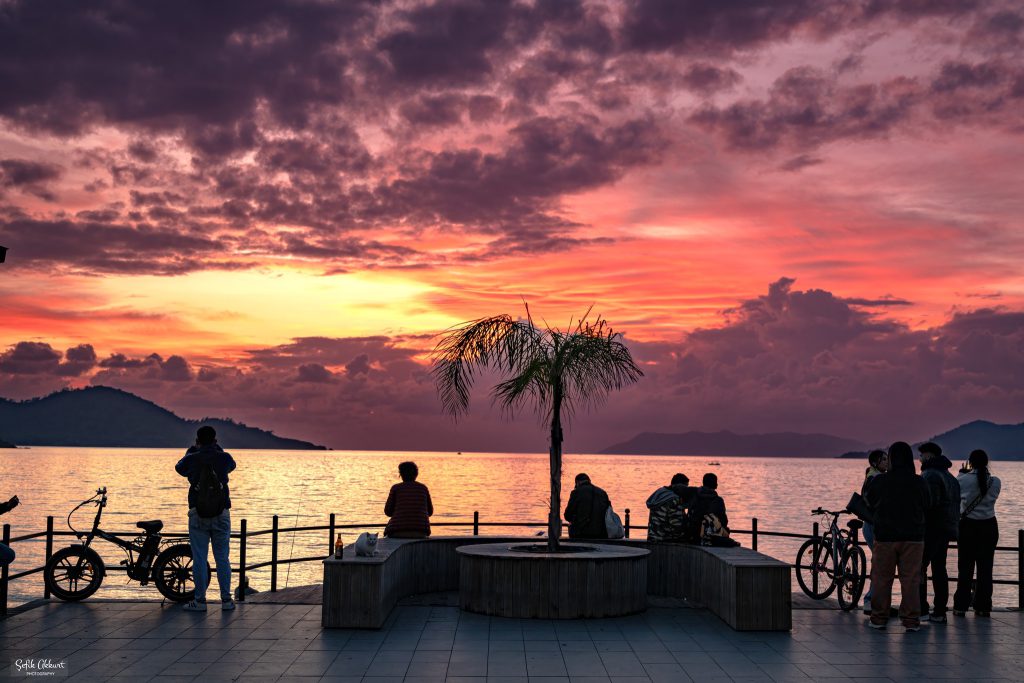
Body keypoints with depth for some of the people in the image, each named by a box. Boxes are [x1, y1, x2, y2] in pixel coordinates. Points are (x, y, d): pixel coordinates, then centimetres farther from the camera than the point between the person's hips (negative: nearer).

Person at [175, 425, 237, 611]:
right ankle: (226, 600, 9)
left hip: (198, 513, -1)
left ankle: (200, 600, 5)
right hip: (221, 514, 1)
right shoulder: (224, 458, -1)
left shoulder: (192, 459, -3)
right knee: (222, 558, 7)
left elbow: (179, 467, 20)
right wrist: (216, 448, 28)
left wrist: (192, 449, 29)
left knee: (199, 559, 3)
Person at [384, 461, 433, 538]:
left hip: (398, 532, -2)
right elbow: (429, 512, 20)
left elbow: (388, 512, 7)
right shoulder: (423, 488, 13)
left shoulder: (396, 488, 6)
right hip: (420, 533, 2)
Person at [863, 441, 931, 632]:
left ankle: (878, 618, 11)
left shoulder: (878, 481, -7)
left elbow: (868, 504, 6)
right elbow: (927, 506, 6)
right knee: (911, 579, 5)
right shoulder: (919, 482, -5)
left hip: (885, 537, -1)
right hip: (914, 537, 1)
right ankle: (911, 620, 5)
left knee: (881, 578, 8)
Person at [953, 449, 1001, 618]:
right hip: (989, 526, 2)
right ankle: (983, 607, 10)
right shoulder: (995, 482, -5)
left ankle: (960, 606, 4)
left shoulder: (963, 480, -12)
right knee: (985, 568, 7)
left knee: (965, 567, 5)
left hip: (968, 526, -2)